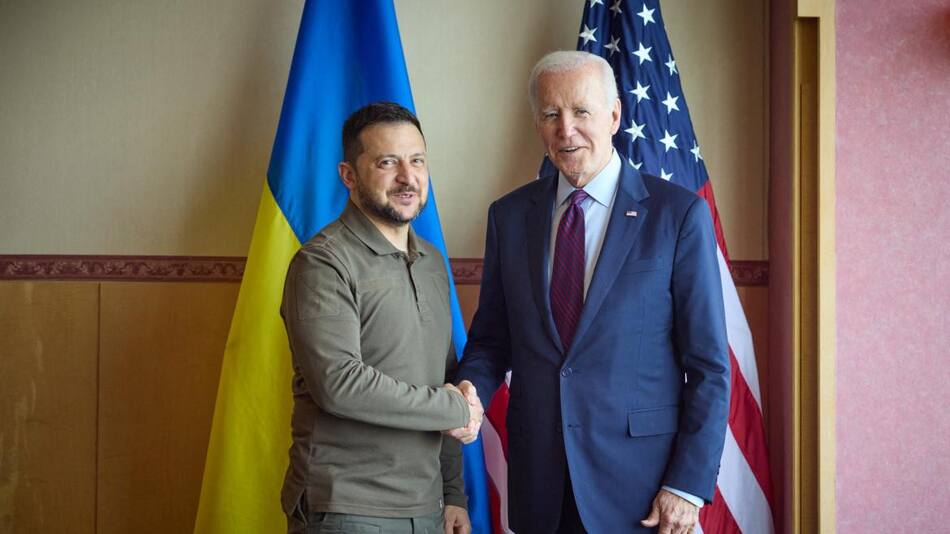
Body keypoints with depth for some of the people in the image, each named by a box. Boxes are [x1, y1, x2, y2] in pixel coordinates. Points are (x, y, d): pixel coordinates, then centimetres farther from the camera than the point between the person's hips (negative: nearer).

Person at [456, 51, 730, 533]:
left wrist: (690, 484, -10)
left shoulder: (679, 213, -6)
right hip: (539, 482, 3)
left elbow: (709, 365, -6)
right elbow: (491, 340, 11)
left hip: (637, 485, -3)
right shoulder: (509, 216, 5)